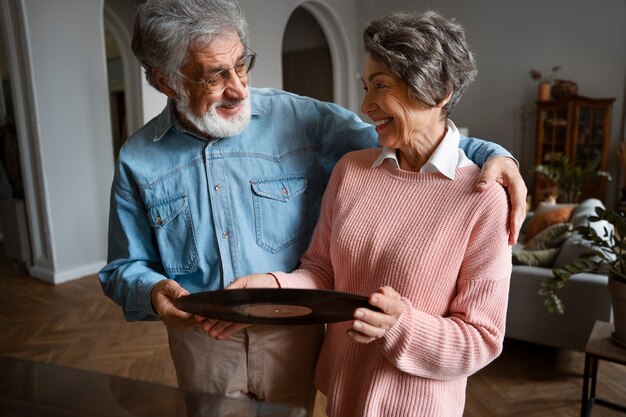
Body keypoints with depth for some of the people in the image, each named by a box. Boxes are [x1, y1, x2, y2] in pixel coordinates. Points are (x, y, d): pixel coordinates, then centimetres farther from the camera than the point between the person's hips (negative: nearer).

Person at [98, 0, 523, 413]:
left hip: (293, 333, 0)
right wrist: (152, 292, -21)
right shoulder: (138, 160, -5)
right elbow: (124, 268, 2)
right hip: (201, 342, 1)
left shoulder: (299, 118, -10)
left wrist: (489, 153, -20)